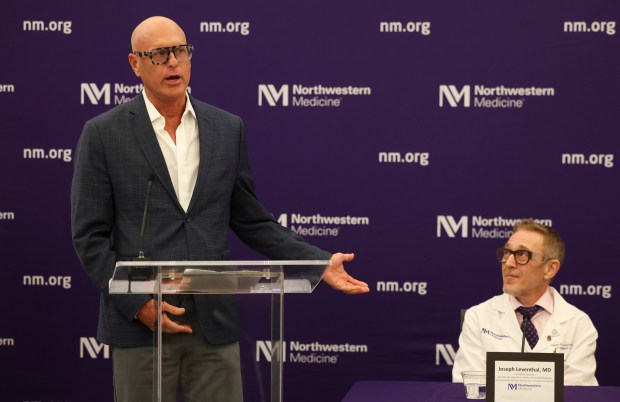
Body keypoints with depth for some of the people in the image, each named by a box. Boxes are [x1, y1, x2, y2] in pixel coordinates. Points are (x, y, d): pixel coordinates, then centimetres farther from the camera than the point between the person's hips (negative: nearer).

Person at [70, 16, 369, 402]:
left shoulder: (228, 128, 9)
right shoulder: (103, 134, -1)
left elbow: (251, 220, 14)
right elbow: (90, 236, -2)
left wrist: (320, 262, 3)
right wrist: (138, 304, -12)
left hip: (215, 323, 3)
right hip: (138, 323, -3)